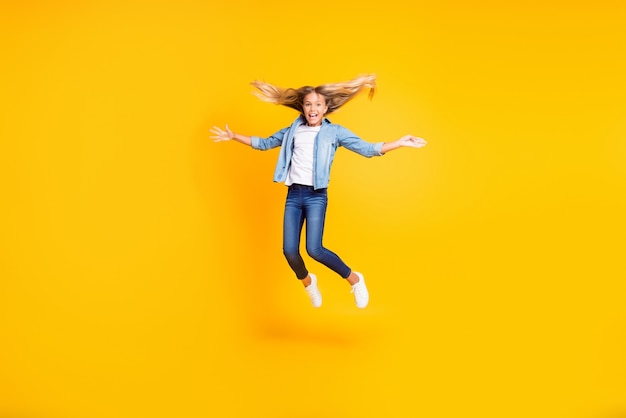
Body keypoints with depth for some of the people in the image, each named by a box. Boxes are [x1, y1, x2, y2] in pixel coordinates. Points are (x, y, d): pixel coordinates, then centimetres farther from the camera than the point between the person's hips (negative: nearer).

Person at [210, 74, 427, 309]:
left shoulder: (335, 132, 4)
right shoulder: (292, 131, 13)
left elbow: (366, 149, -2)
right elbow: (264, 143, 24)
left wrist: (399, 143, -13)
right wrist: (233, 136, 23)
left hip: (316, 196, -4)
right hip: (293, 195, 4)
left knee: (314, 249, -15)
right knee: (289, 250, 1)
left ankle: (354, 279, 8)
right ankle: (308, 282, 33)